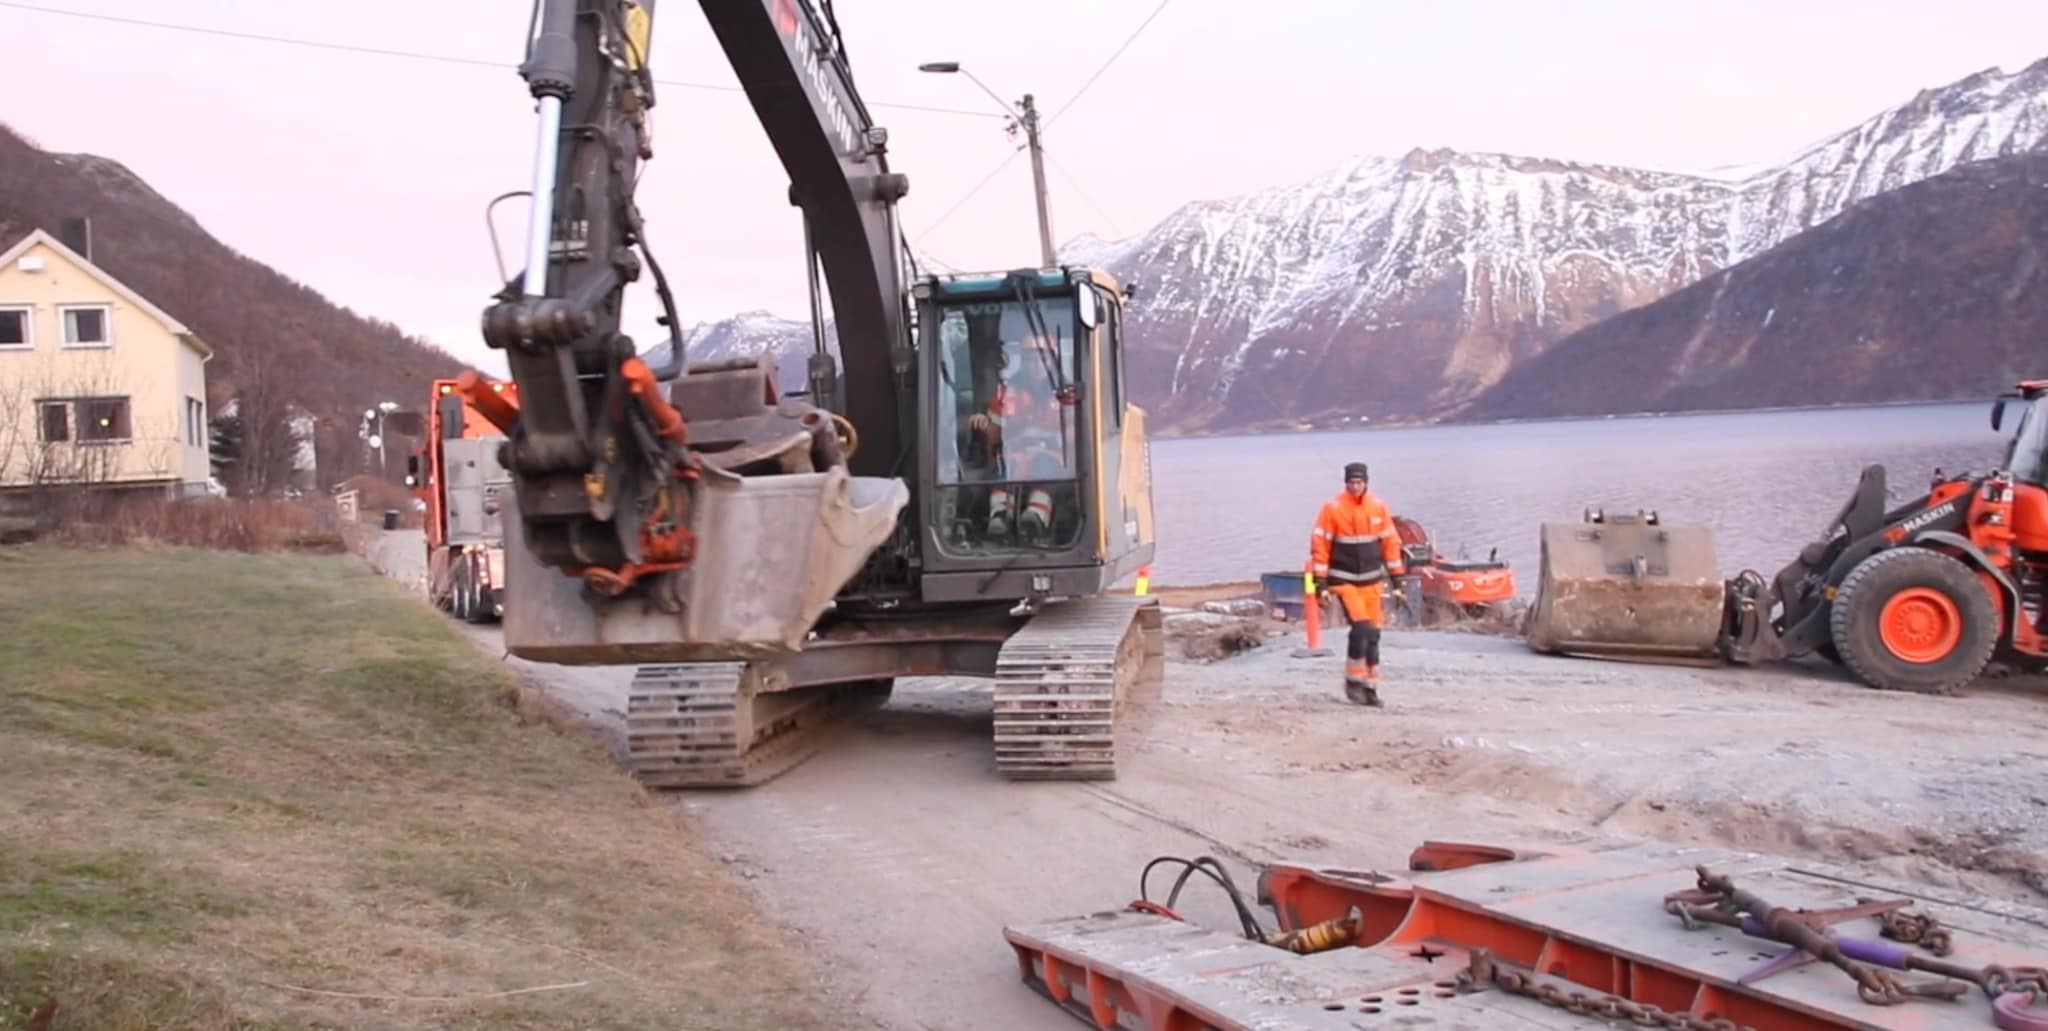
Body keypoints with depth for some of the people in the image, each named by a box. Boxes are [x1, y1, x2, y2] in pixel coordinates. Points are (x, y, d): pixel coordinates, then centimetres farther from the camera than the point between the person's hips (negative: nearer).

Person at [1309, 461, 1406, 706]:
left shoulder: (1379, 507, 1)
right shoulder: (1332, 508, -9)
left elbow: (1391, 541, 9)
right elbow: (1320, 543, -7)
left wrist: (1397, 575, 8)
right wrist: (1320, 578, -9)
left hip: (1372, 579, 4)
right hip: (1344, 580, -4)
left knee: (1373, 633, 5)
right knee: (1361, 626, -16)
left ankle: (1370, 686, 15)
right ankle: (1353, 679, 2)